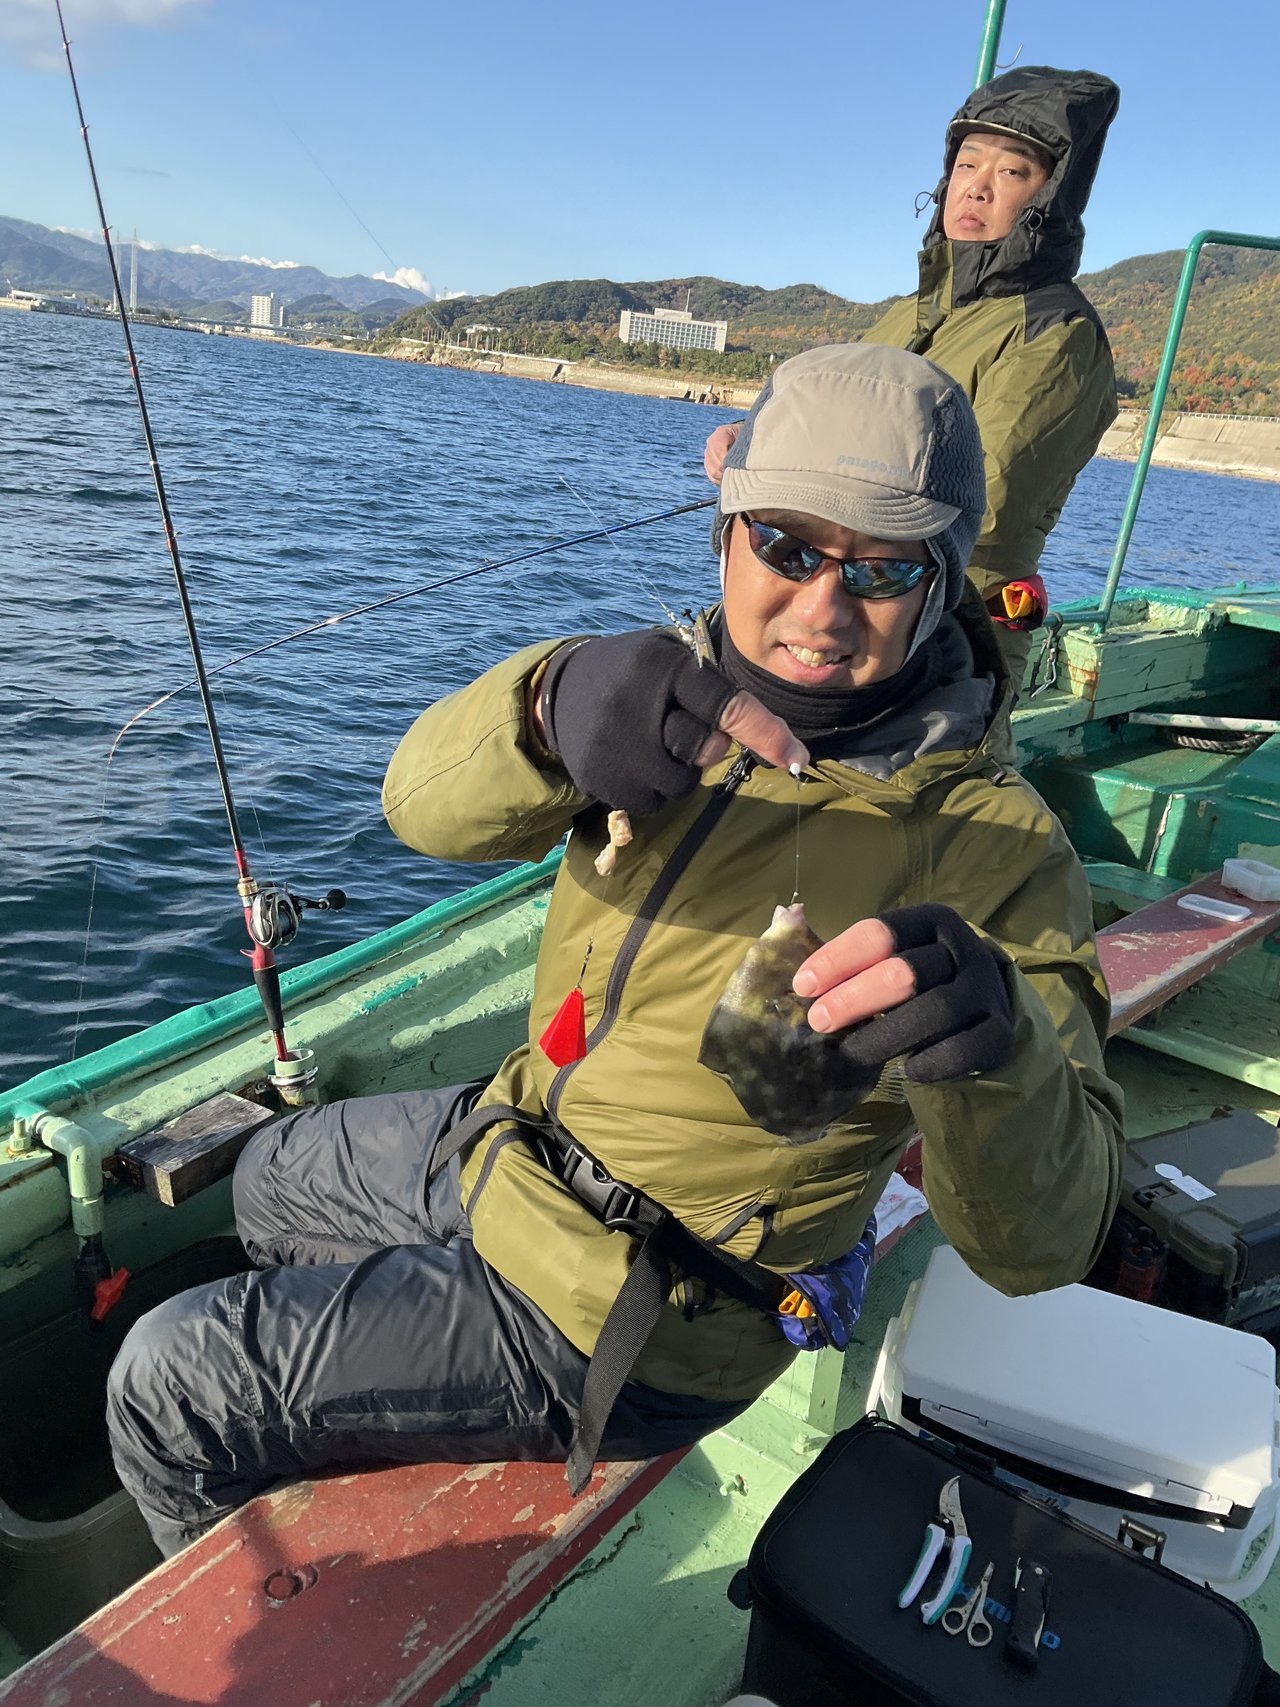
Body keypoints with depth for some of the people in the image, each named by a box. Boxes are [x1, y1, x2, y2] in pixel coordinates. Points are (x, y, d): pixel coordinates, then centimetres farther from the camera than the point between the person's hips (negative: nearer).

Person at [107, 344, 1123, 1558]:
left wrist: (991, 1043, -52)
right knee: (270, 1183, 31)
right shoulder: (684, 684, -8)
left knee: (167, 1387, 0)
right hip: (508, 1143, 7)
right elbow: (427, 804, -21)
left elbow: (1042, 1242, -30)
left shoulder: (984, 839, -25)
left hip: (621, 1324, -6)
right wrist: (549, 706, -43)